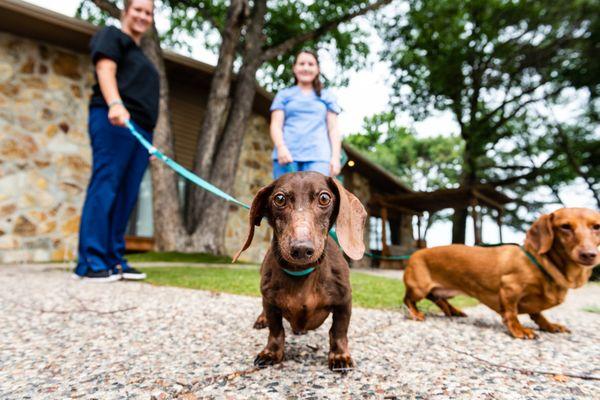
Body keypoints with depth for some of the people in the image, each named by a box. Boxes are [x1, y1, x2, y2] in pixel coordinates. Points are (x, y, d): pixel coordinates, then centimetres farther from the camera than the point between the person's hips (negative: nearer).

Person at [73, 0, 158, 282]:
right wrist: (115, 104, -28)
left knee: (126, 196, 0)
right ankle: (91, 263, -13)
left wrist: (150, 139, 21)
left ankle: (114, 261, 2)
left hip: (140, 128, 8)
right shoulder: (111, 35, 10)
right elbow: (105, 70, -9)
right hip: (114, 121, -8)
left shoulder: (140, 55, 32)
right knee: (104, 188, -13)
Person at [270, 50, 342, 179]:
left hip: (318, 156, 0)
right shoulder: (284, 95, 18)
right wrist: (281, 147, -13)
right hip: (287, 154, 1)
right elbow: (276, 125, 7)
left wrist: (335, 156, -2)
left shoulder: (327, 96, 20)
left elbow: (333, 128, 13)